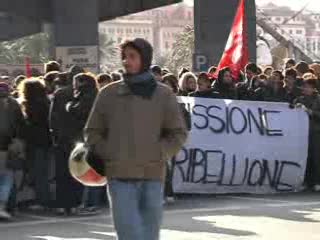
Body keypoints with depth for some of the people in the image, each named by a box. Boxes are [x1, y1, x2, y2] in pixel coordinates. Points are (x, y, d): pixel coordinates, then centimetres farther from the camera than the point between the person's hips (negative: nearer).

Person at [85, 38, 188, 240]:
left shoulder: (163, 94, 5)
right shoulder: (109, 94, 7)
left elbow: (178, 133, 8)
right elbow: (93, 132, 13)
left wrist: (158, 155, -5)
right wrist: (107, 154, -2)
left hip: (152, 177, 1)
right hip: (120, 178, -1)